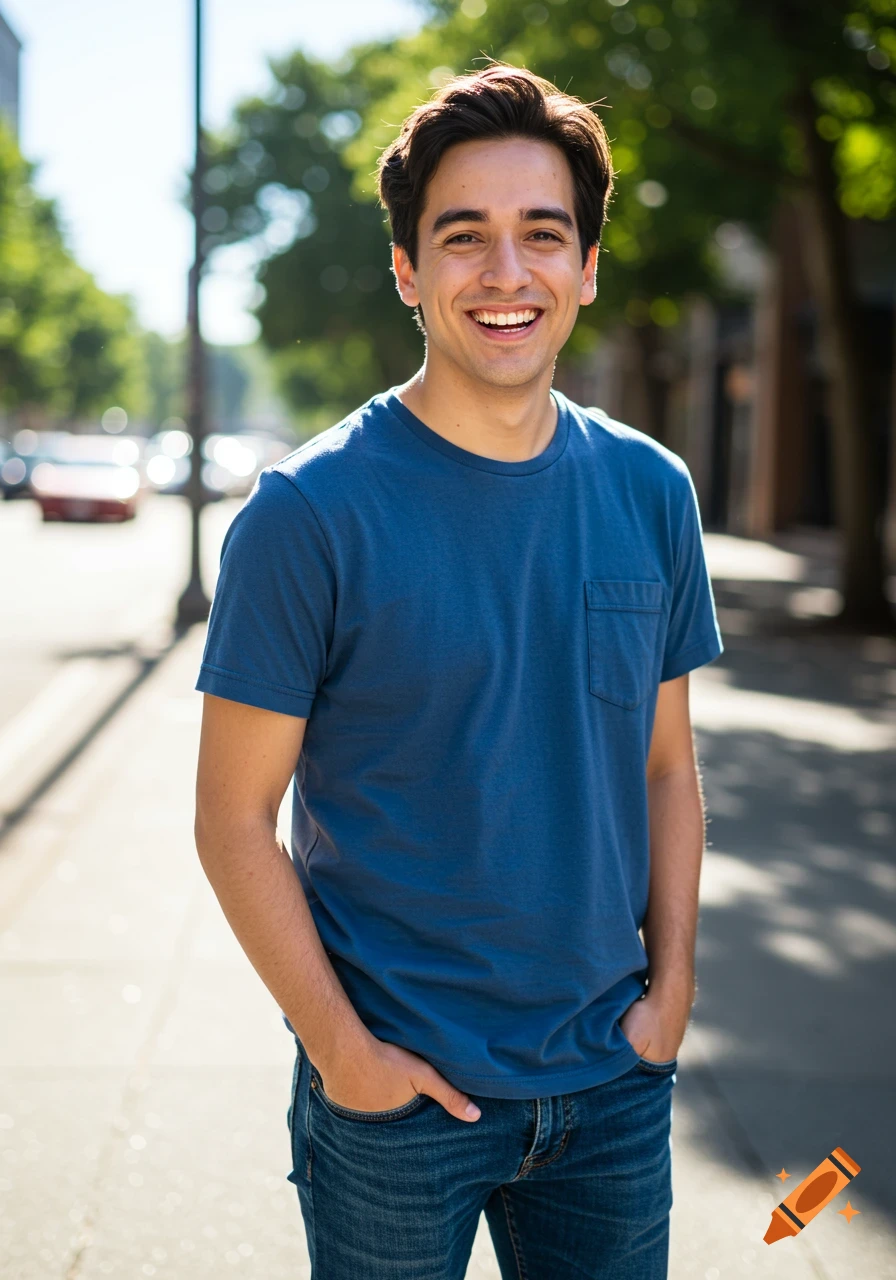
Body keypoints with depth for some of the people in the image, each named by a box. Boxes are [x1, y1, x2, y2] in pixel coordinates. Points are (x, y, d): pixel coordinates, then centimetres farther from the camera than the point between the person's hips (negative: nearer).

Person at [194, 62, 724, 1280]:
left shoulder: (653, 493, 0)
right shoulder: (309, 514, -13)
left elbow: (666, 769, 7)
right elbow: (235, 816, -10)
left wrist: (670, 987, 0)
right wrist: (343, 1051, -12)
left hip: (613, 1081, 4)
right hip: (396, 1090, -3)